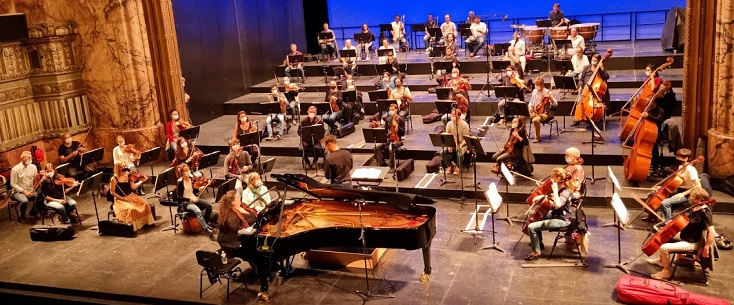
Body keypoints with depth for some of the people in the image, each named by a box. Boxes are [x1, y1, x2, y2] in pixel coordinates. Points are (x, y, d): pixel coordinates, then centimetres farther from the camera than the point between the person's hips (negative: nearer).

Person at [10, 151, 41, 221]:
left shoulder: (33, 167, 1)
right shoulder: (15, 169, -12)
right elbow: (13, 184, -11)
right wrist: (24, 191, -20)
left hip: (31, 191, 5)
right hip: (19, 192, -5)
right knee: (24, 201, -35)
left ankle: (33, 211, 9)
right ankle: (22, 215, -3)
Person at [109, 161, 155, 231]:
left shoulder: (128, 175, 3)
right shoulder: (114, 179, -11)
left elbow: (133, 187, 3)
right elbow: (112, 192, -9)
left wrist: (142, 181, -8)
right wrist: (122, 198, -17)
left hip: (131, 196, 5)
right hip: (120, 200, -5)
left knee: (144, 204, -15)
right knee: (131, 209, -32)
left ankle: (146, 222, -2)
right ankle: (133, 226, -15)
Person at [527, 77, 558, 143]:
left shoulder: (547, 92, -9)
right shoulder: (534, 91, 6)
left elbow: (555, 104, -12)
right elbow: (531, 102, 20)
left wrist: (550, 98, -28)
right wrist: (530, 107, -1)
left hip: (544, 113, -5)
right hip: (535, 112, 5)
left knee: (535, 120, -36)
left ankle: (537, 137, -17)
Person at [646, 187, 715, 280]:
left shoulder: (705, 213, -27)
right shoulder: (695, 207, 0)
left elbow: (712, 232, -30)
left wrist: (706, 249, -27)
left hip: (691, 243, -10)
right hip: (684, 235, 10)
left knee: (664, 248, -22)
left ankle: (666, 272, -2)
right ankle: (661, 260, 35)